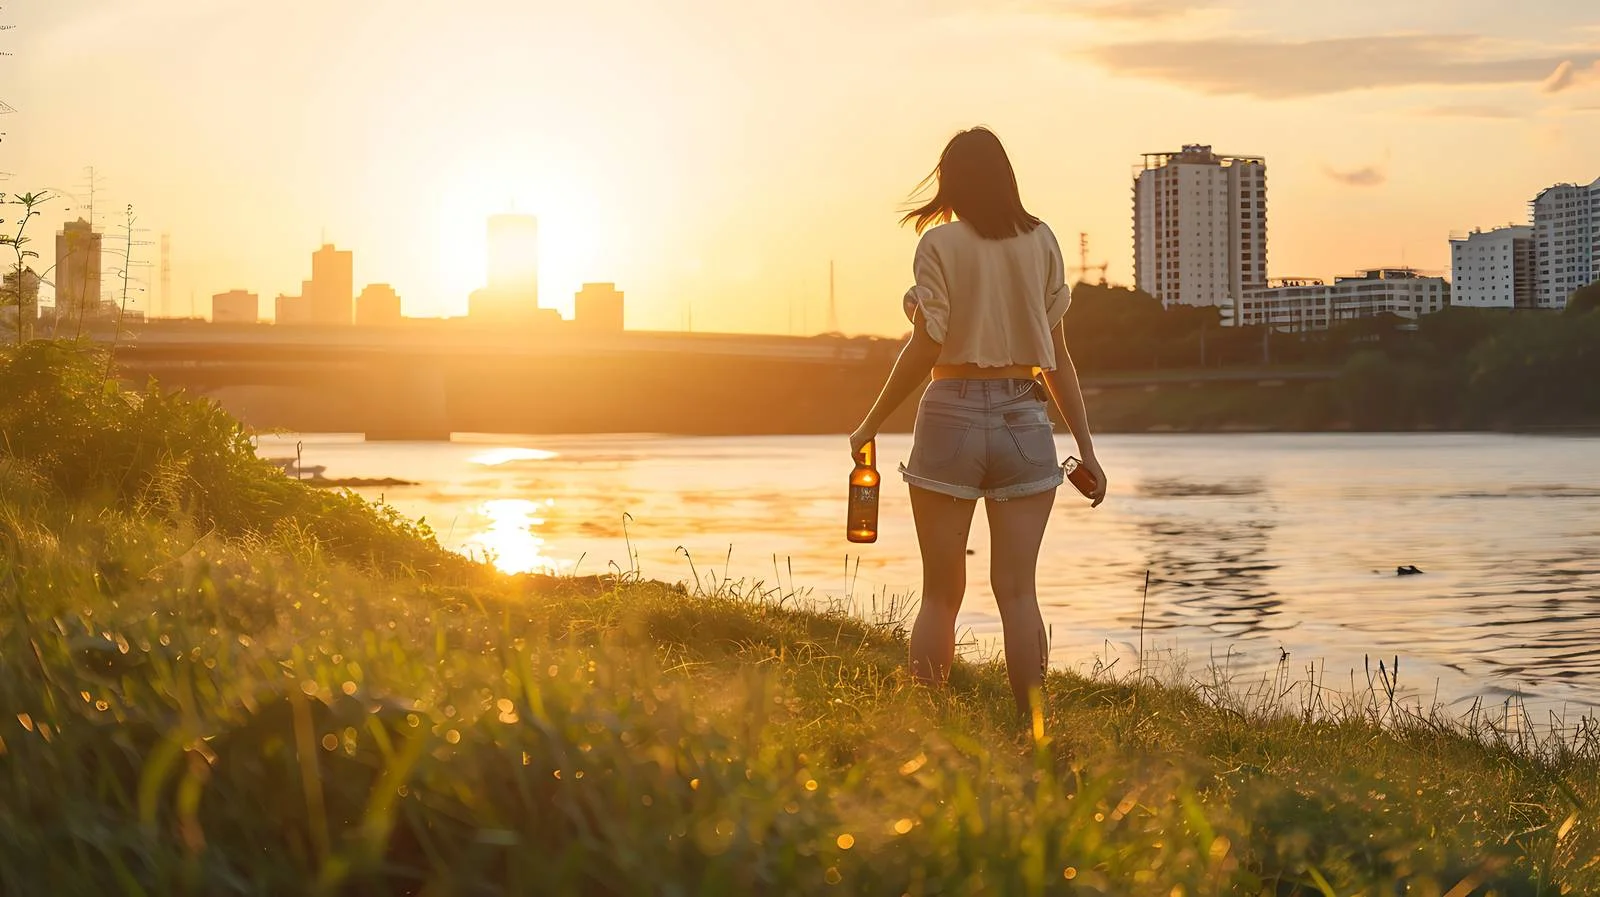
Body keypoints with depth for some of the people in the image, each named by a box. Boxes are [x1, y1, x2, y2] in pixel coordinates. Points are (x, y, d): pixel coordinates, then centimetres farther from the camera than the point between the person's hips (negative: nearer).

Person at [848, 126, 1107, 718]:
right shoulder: (1041, 241, 8)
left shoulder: (940, 243, -2)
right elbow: (1055, 355, 8)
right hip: (1025, 419, 2)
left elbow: (926, 349, -9)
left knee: (941, 593, 5)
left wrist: (870, 425, 0)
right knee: (1017, 590, 3)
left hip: (953, 414, -2)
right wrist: (1086, 447, 12)